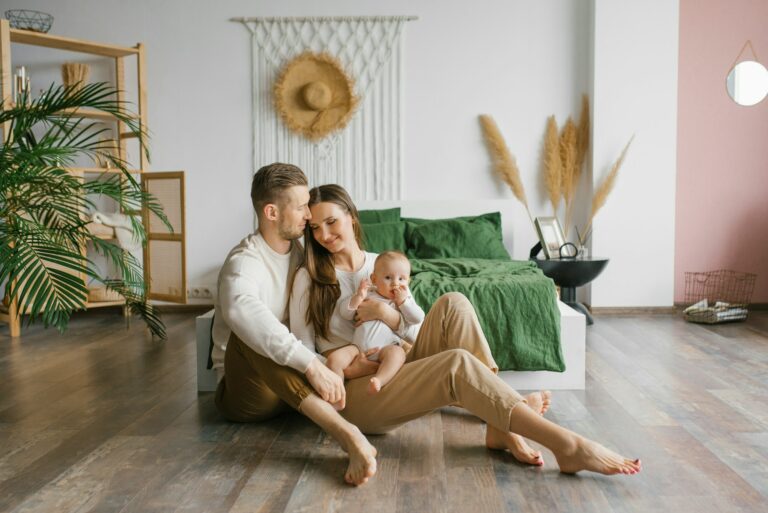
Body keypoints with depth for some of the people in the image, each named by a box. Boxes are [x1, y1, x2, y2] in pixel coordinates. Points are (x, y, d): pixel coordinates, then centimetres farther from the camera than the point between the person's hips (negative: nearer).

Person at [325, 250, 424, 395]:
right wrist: (358, 297, -6)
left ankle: (379, 380, -51)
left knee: (397, 353, -36)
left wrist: (403, 301, -3)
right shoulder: (367, 296, 18)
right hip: (358, 347, 2)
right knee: (334, 358, -22)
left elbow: (418, 318, 3)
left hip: (385, 348, -1)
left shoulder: (406, 300, 19)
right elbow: (344, 312, 10)